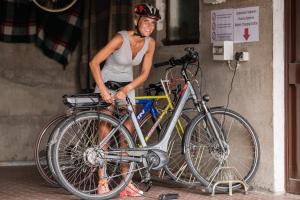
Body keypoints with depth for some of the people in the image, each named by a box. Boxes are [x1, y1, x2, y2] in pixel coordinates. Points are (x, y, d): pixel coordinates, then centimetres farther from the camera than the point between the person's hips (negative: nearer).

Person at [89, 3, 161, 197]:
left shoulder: (150, 43, -11)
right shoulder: (121, 38, -26)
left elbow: (144, 74, -8)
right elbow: (94, 63, -26)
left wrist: (126, 90, -20)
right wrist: (103, 90, -30)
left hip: (127, 86, 5)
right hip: (107, 84, -5)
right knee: (105, 132, -10)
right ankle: (102, 182, -8)